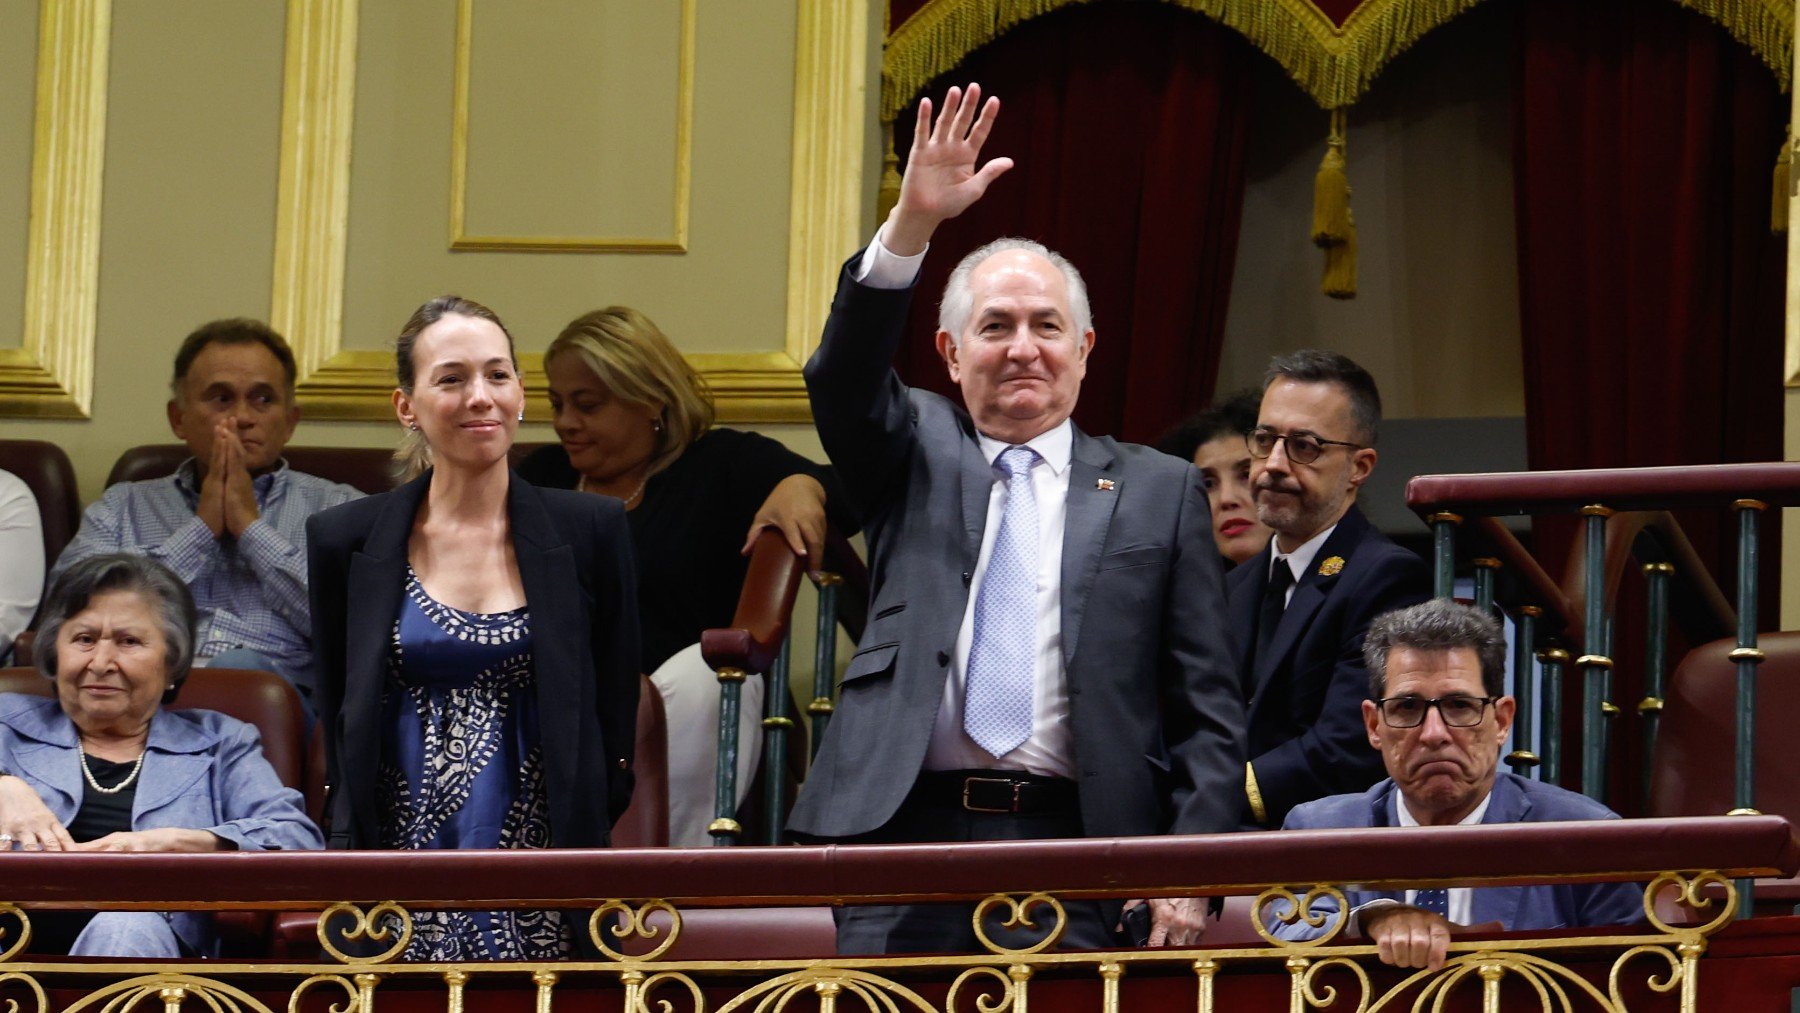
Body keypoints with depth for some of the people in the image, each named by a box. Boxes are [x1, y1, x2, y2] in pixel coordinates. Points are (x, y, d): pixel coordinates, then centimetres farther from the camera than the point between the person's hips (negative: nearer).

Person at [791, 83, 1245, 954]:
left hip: (1073, 853, -1)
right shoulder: (915, 457, 15)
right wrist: (912, 224, -19)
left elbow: (1208, 708, 8)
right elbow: (843, 379, -6)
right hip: (906, 836, 1)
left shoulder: (1159, 491, 11)